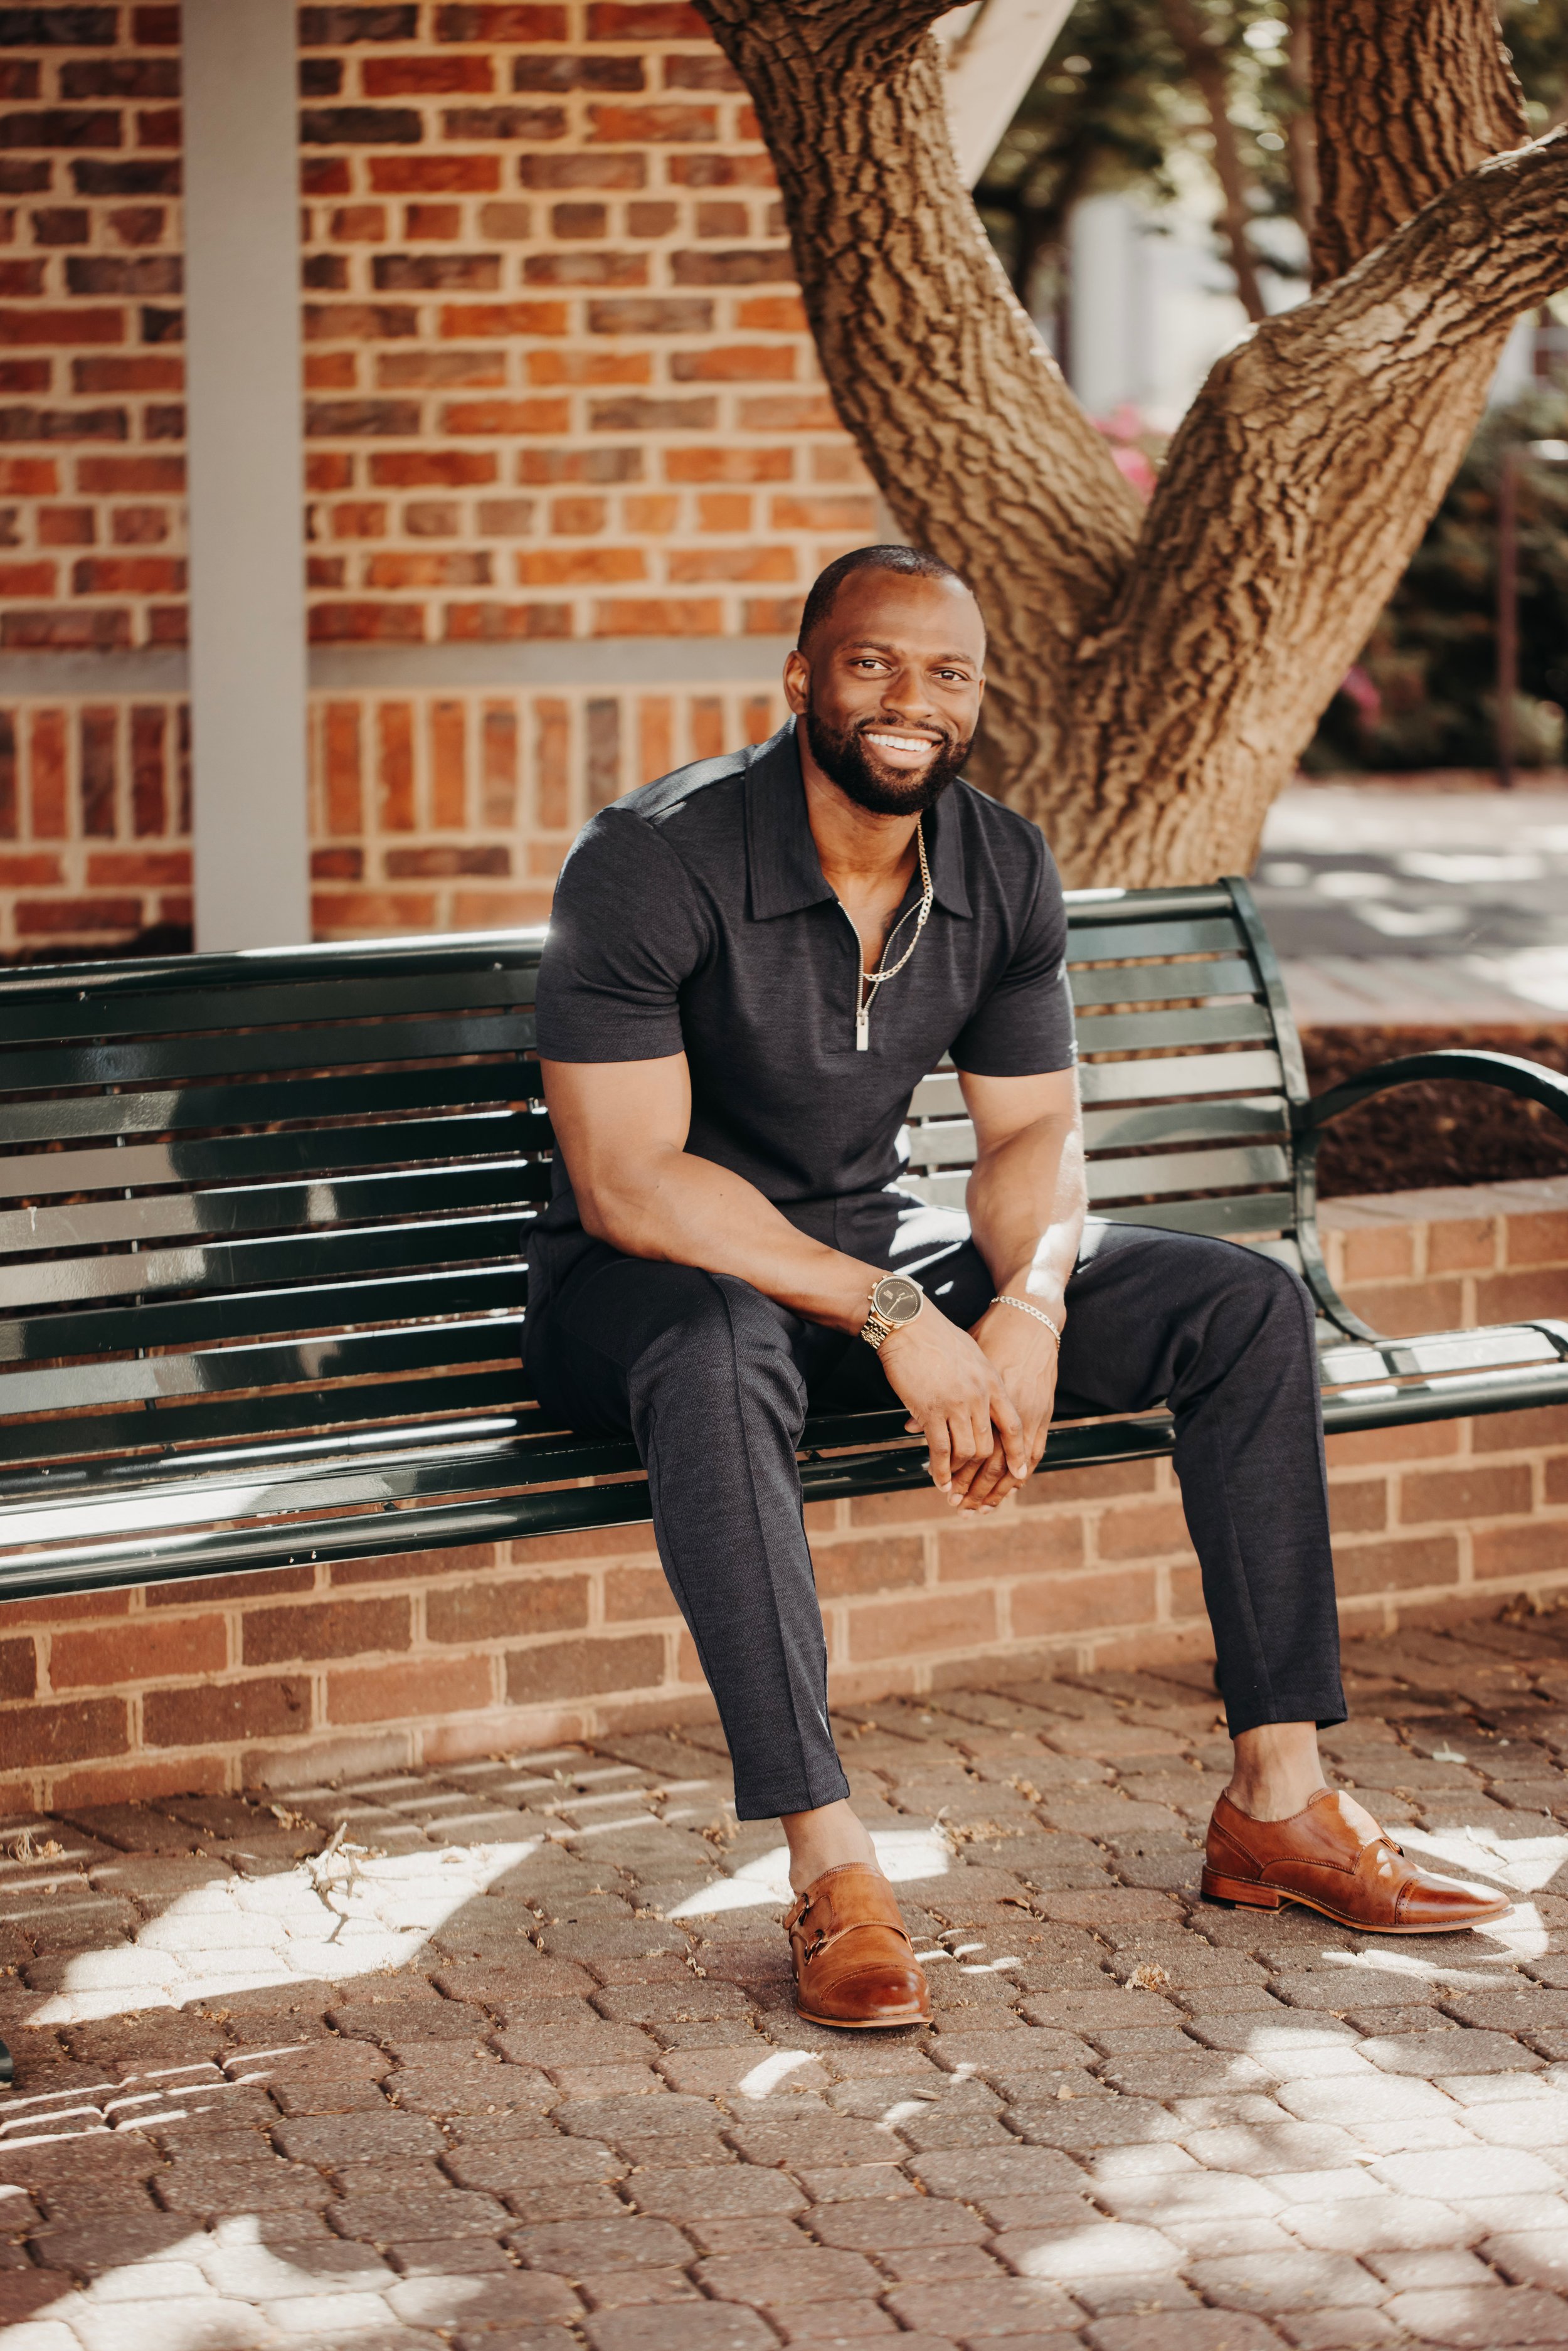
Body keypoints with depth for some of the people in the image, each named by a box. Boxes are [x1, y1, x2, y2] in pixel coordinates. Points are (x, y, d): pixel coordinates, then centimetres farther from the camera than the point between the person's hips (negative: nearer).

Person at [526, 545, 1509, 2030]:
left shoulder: (1004, 874, -2)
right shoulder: (651, 865, -22)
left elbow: (1032, 1132, 3)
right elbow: (628, 1183, -26)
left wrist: (1029, 1306, -21)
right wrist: (890, 1317, -31)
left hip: (869, 1243, 6)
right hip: (651, 1281, -6)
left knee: (1246, 1307, -9)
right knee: (718, 1359, -43)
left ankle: (1277, 1803, -7)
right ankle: (828, 1867, -39)